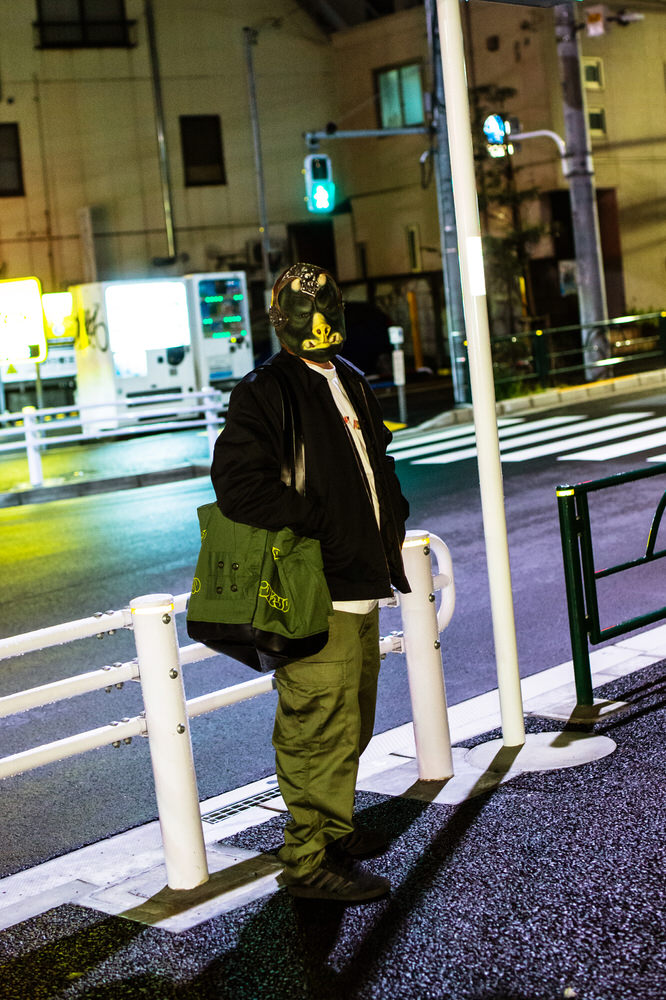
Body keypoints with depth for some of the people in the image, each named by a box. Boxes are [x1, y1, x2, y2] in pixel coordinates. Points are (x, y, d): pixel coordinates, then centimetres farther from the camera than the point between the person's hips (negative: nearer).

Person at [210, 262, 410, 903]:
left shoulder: (351, 383, 16)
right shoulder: (265, 391, -11)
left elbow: (378, 463, 29)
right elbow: (239, 486, -21)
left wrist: (391, 524, 13)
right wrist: (323, 525, -18)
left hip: (360, 587, 9)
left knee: (351, 721, 20)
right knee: (319, 727, -5)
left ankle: (332, 829, 35)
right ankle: (309, 859, 6)